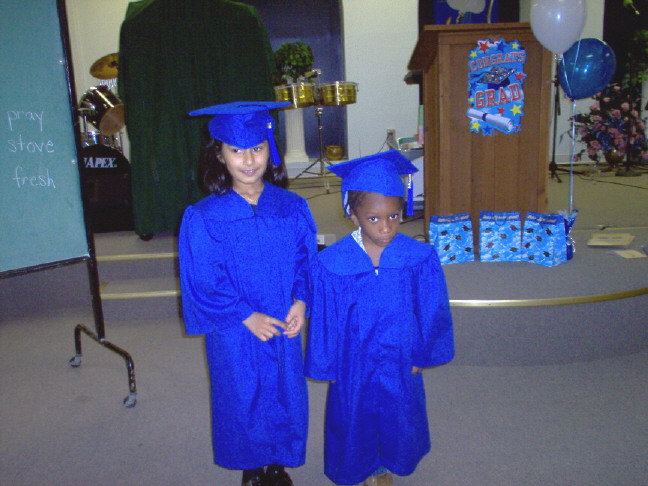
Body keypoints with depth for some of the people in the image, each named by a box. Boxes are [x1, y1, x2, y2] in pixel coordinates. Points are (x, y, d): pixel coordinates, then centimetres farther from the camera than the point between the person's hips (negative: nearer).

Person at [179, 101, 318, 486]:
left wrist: (300, 302, -13)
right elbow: (204, 282, -11)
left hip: (285, 327, 3)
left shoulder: (293, 209, -6)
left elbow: (307, 261, 2)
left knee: (285, 395, 16)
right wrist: (248, 317, -15)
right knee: (243, 399, 15)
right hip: (235, 332, -2)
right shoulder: (203, 219, -14)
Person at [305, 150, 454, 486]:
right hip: (353, 366, -1)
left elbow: (431, 314, -6)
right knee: (353, 421, 21)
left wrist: (421, 355, 1)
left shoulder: (420, 259, -19)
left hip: (400, 364, 2)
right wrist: (328, 366, -2)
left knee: (397, 418, 24)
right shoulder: (330, 265, -22)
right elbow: (324, 321, -10)